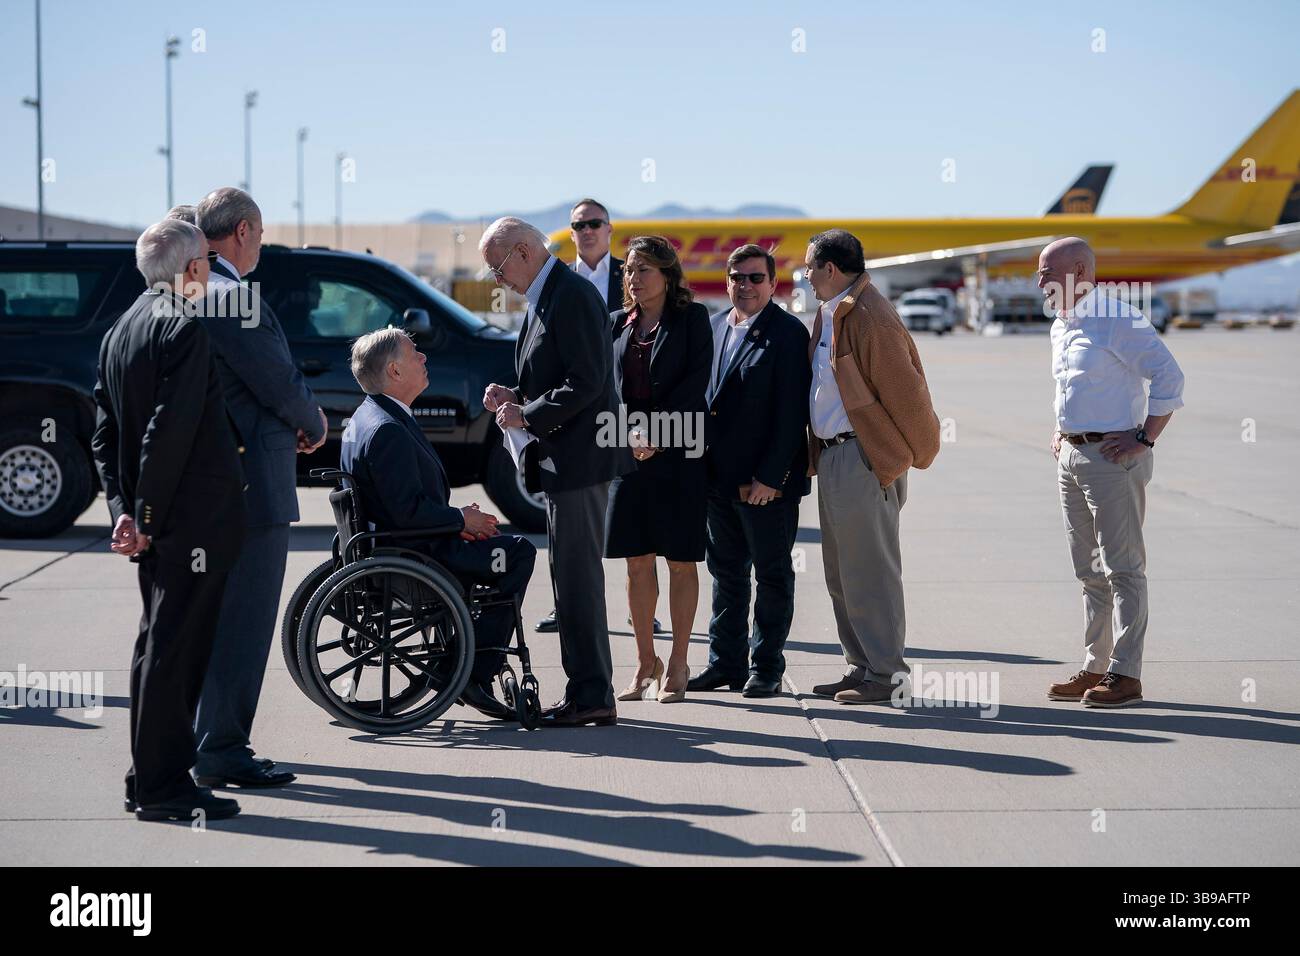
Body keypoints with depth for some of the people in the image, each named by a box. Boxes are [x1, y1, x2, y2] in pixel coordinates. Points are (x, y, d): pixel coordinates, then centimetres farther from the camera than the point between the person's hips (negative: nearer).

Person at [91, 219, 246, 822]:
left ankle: (151, 776, 23)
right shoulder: (185, 329, -15)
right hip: (194, 517, -9)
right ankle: (161, 787, 0)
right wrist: (147, 516, -15)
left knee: (161, 644, 16)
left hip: (156, 523, 9)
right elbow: (170, 432, -21)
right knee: (173, 649, -5)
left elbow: (105, 433, 12)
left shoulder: (120, 331, 13)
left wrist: (123, 510, 8)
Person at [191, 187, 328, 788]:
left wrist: (292, 420, 10)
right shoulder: (232, 292, -19)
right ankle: (220, 753, 2)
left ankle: (215, 742, 28)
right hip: (251, 479, -10)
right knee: (243, 620, -3)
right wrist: (314, 424, 0)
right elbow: (277, 380, -18)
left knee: (220, 618, 19)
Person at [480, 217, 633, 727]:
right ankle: (590, 693, 19)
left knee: (577, 576, -8)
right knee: (575, 576, 13)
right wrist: (516, 397, 8)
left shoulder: (572, 296, -15)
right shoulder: (547, 298, 17)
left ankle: (591, 694, -3)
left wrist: (527, 416, -16)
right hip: (566, 460, 11)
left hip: (578, 456, -11)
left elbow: (587, 381, -22)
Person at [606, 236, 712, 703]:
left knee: (680, 560, 1)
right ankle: (645, 664, 14)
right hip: (629, 453, 4)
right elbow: (605, 384, 9)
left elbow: (696, 381, -8)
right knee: (637, 561, 5)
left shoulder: (692, 318, 0)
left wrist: (656, 434, -15)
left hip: (678, 453, -4)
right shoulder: (618, 323, 12)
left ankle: (677, 665, 7)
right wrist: (627, 435, -8)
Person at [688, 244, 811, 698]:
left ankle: (767, 668, 13)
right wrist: (704, 465, 6)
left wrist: (770, 476, -17)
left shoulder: (788, 332, -9)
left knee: (772, 576, 5)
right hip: (719, 475, 6)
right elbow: (705, 396, 14)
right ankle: (726, 662, 22)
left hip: (768, 482, -6)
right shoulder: (715, 326, 10)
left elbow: (791, 413, -14)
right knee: (726, 572, 13)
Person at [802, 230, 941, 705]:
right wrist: (816, 453, 18)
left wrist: (919, 452, -6)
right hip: (832, 454, 10)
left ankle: (885, 672, 3)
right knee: (841, 572, 14)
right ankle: (860, 666, 23)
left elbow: (906, 391, -16)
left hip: (864, 459, -10)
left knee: (869, 571, -5)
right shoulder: (830, 313, 15)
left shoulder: (870, 317, -16)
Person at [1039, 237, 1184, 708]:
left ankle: (1126, 674, -4)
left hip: (1112, 457, -9)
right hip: (1071, 457, 9)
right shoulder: (1060, 327, 15)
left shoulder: (1117, 321, -14)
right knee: (1091, 571, 12)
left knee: (1122, 567, -6)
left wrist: (1145, 439, -17)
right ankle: (1095, 667, 18)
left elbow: (1169, 377, -16)